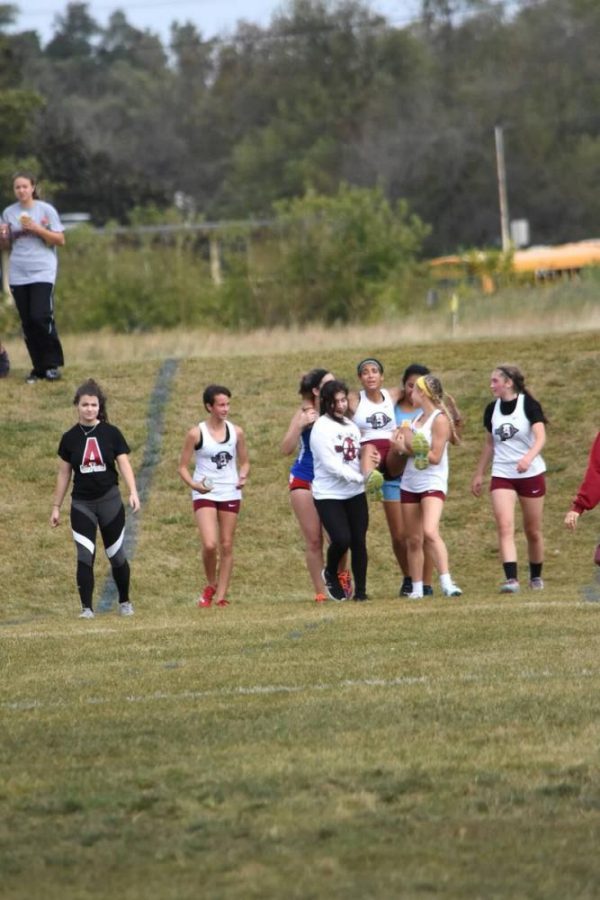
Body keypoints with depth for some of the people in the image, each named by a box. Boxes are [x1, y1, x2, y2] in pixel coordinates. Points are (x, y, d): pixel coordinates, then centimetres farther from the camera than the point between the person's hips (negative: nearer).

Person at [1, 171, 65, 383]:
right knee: (27, 322, 2)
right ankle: (38, 367, 10)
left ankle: (52, 364, -3)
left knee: (41, 317, -16)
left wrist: (37, 229, -13)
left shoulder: (46, 210, -1)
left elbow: (60, 240, -1)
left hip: (42, 272, -4)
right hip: (18, 274, 4)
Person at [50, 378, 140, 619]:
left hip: (109, 501, -1)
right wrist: (56, 507, 9)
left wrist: (133, 492, -20)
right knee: (84, 556, -9)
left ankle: (125, 601, 27)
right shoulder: (70, 438, 2)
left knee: (116, 555, 8)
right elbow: (64, 474, 8)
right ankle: (87, 607, -5)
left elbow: (124, 465, -5)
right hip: (82, 504, 1)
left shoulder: (111, 433, -2)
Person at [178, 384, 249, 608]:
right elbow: (183, 467, -3)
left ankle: (221, 595, 11)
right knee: (209, 545, -17)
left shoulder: (236, 432, 3)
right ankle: (210, 585, 9)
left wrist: (243, 476, -8)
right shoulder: (196, 433, -6)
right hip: (205, 495, -3)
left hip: (230, 494, 3)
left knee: (226, 546, 4)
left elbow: (244, 461, 14)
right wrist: (194, 484, -21)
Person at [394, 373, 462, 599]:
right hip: (410, 485, 8)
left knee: (430, 532, -25)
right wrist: (403, 443, -1)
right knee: (414, 540, 8)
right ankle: (416, 588, 14)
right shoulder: (417, 418, 13)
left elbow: (435, 456, -15)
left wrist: (411, 449, -9)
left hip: (433, 484, -8)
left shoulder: (439, 419, -11)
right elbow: (407, 445, 19)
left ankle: (446, 582, -26)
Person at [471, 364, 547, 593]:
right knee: (504, 527, -15)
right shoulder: (492, 409, 6)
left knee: (533, 531, 7)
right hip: (502, 476, 3)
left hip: (531, 474, -3)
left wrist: (529, 457, -38)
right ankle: (511, 580, -23)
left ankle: (536, 577, 27)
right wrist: (479, 474, 17)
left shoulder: (529, 405, -9)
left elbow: (540, 438, -20)